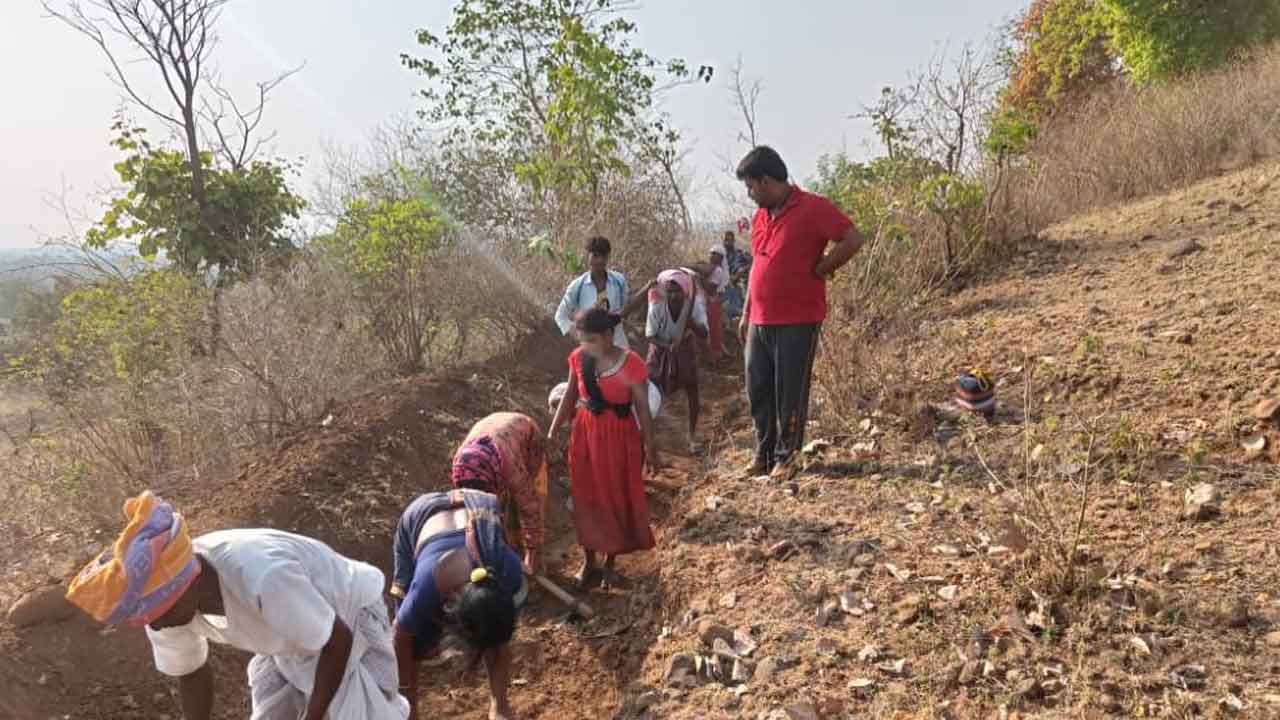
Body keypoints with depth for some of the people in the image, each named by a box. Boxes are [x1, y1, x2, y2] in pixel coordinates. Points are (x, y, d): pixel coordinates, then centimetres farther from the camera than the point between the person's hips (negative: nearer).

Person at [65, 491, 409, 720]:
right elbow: (191, 672, 0)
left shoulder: (264, 578, -44)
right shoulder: (167, 596, -21)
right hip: (290, 642, 6)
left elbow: (338, 641, -28)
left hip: (351, 622, -6)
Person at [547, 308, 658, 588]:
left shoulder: (632, 365, -21)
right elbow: (569, 397, 4)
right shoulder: (578, 358, -9)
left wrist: (650, 446, -3)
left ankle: (610, 560, 33)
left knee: (618, 498, 12)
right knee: (586, 497, 13)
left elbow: (643, 408, -11)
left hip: (619, 438, -3)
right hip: (585, 434, 3)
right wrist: (553, 431, 1)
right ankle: (589, 561, 31)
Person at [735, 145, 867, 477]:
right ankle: (764, 454, 22)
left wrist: (818, 271, -9)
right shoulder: (760, 217, 15)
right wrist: (746, 315, 19)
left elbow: (853, 240, -15)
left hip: (798, 321, -7)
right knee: (758, 391, 9)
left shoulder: (813, 208, -8)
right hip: (760, 322, 7)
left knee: (790, 392, 0)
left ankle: (786, 457, 13)